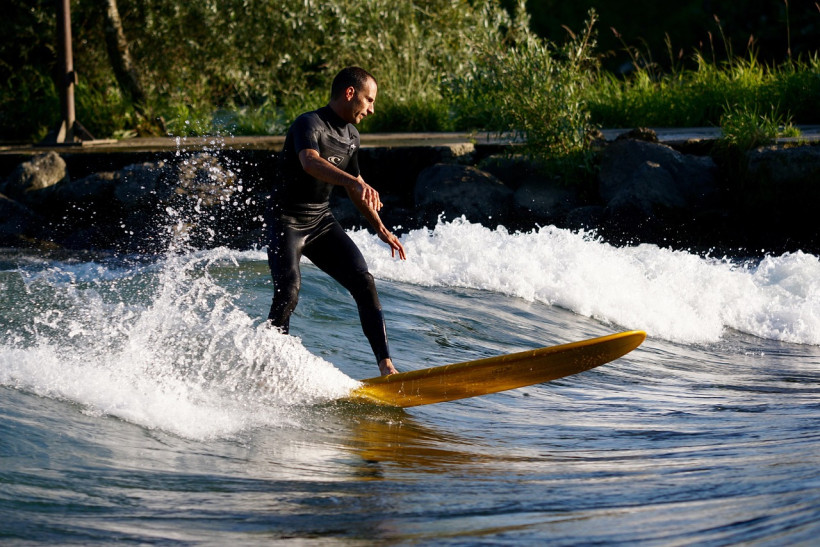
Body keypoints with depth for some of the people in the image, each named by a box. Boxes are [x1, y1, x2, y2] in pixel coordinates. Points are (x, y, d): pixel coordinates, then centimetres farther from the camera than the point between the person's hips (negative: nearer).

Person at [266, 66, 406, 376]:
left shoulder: (351, 136, 9)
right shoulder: (309, 124, -17)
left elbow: (354, 190, 23)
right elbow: (310, 162, -40)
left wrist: (381, 229, 22)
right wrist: (354, 182, -55)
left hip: (322, 222, 7)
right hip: (287, 221, -7)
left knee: (364, 283, -7)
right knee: (288, 293, -23)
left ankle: (385, 365, -6)